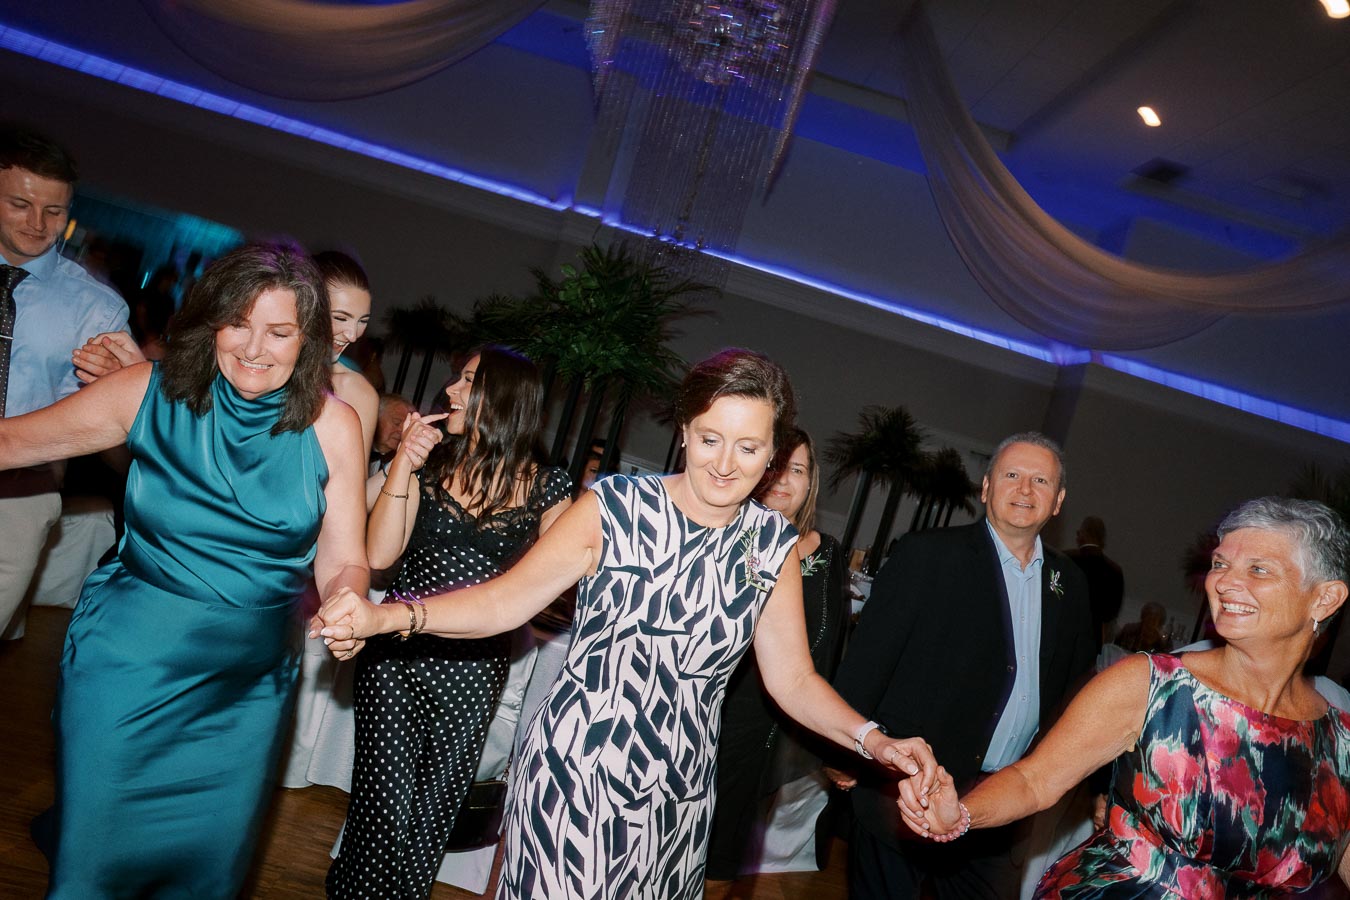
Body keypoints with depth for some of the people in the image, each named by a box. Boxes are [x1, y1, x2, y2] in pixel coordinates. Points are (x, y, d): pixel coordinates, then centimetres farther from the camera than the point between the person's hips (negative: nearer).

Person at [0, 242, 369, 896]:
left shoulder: (332, 427, -9)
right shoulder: (152, 391, -9)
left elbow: (343, 560, -8)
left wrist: (346, 603, -29)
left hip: (249, 688, 1)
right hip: (129, 666, -1)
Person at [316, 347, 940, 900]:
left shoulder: (773, 546, -3)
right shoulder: (613, 509, -12)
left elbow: (792, 679, 2)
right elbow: (502, 602, -13)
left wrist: (871, 739, -13)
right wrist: (385, 616, -25)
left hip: (674, 801, 3)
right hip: (573, 775, -2)